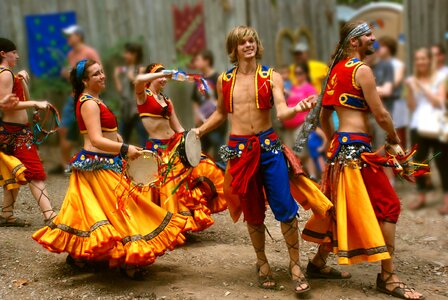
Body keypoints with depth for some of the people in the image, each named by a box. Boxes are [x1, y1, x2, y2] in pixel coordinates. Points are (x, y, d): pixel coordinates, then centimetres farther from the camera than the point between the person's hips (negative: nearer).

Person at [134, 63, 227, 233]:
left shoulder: (167, 101, 17)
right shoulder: (143, 95, -2)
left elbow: (178, 127, 13)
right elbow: (139, 79, -27)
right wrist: (163, 73, -20)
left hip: (175, 144, 6)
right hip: (157, 148, -6)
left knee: (203, 168, -3)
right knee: (167, 186, -5)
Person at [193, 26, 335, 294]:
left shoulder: (271, 77, -1)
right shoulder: (224, 80, 6)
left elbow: (282, 113, -14)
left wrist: (298, 108, -34)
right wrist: (199, 131, 12)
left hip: (269, 146, -2)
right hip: (239, 149, 2)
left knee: (285, 209, -7)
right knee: (253, 212, 11)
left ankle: (295, 265, 7)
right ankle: (263, 263, 28)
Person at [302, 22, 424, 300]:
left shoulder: (337, 70, 15)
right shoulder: (362, 70, -11)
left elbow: (325, 115, 21)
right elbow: (381, 114, -12)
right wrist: (396, 141, 3)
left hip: (341, 145, 9)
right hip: (357, 146, -9)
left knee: (342, 206, 19)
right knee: (388, 205, -4)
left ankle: (319, 261, 28)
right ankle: (388, 276, -1)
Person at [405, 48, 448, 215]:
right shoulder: (412, 80, 9)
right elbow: (412, 107, 3)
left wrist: (423, 87, -13)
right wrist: (410, 89, -10)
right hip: (418, 126, 3)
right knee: (418, 161, 5)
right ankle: (421, 196, 16)